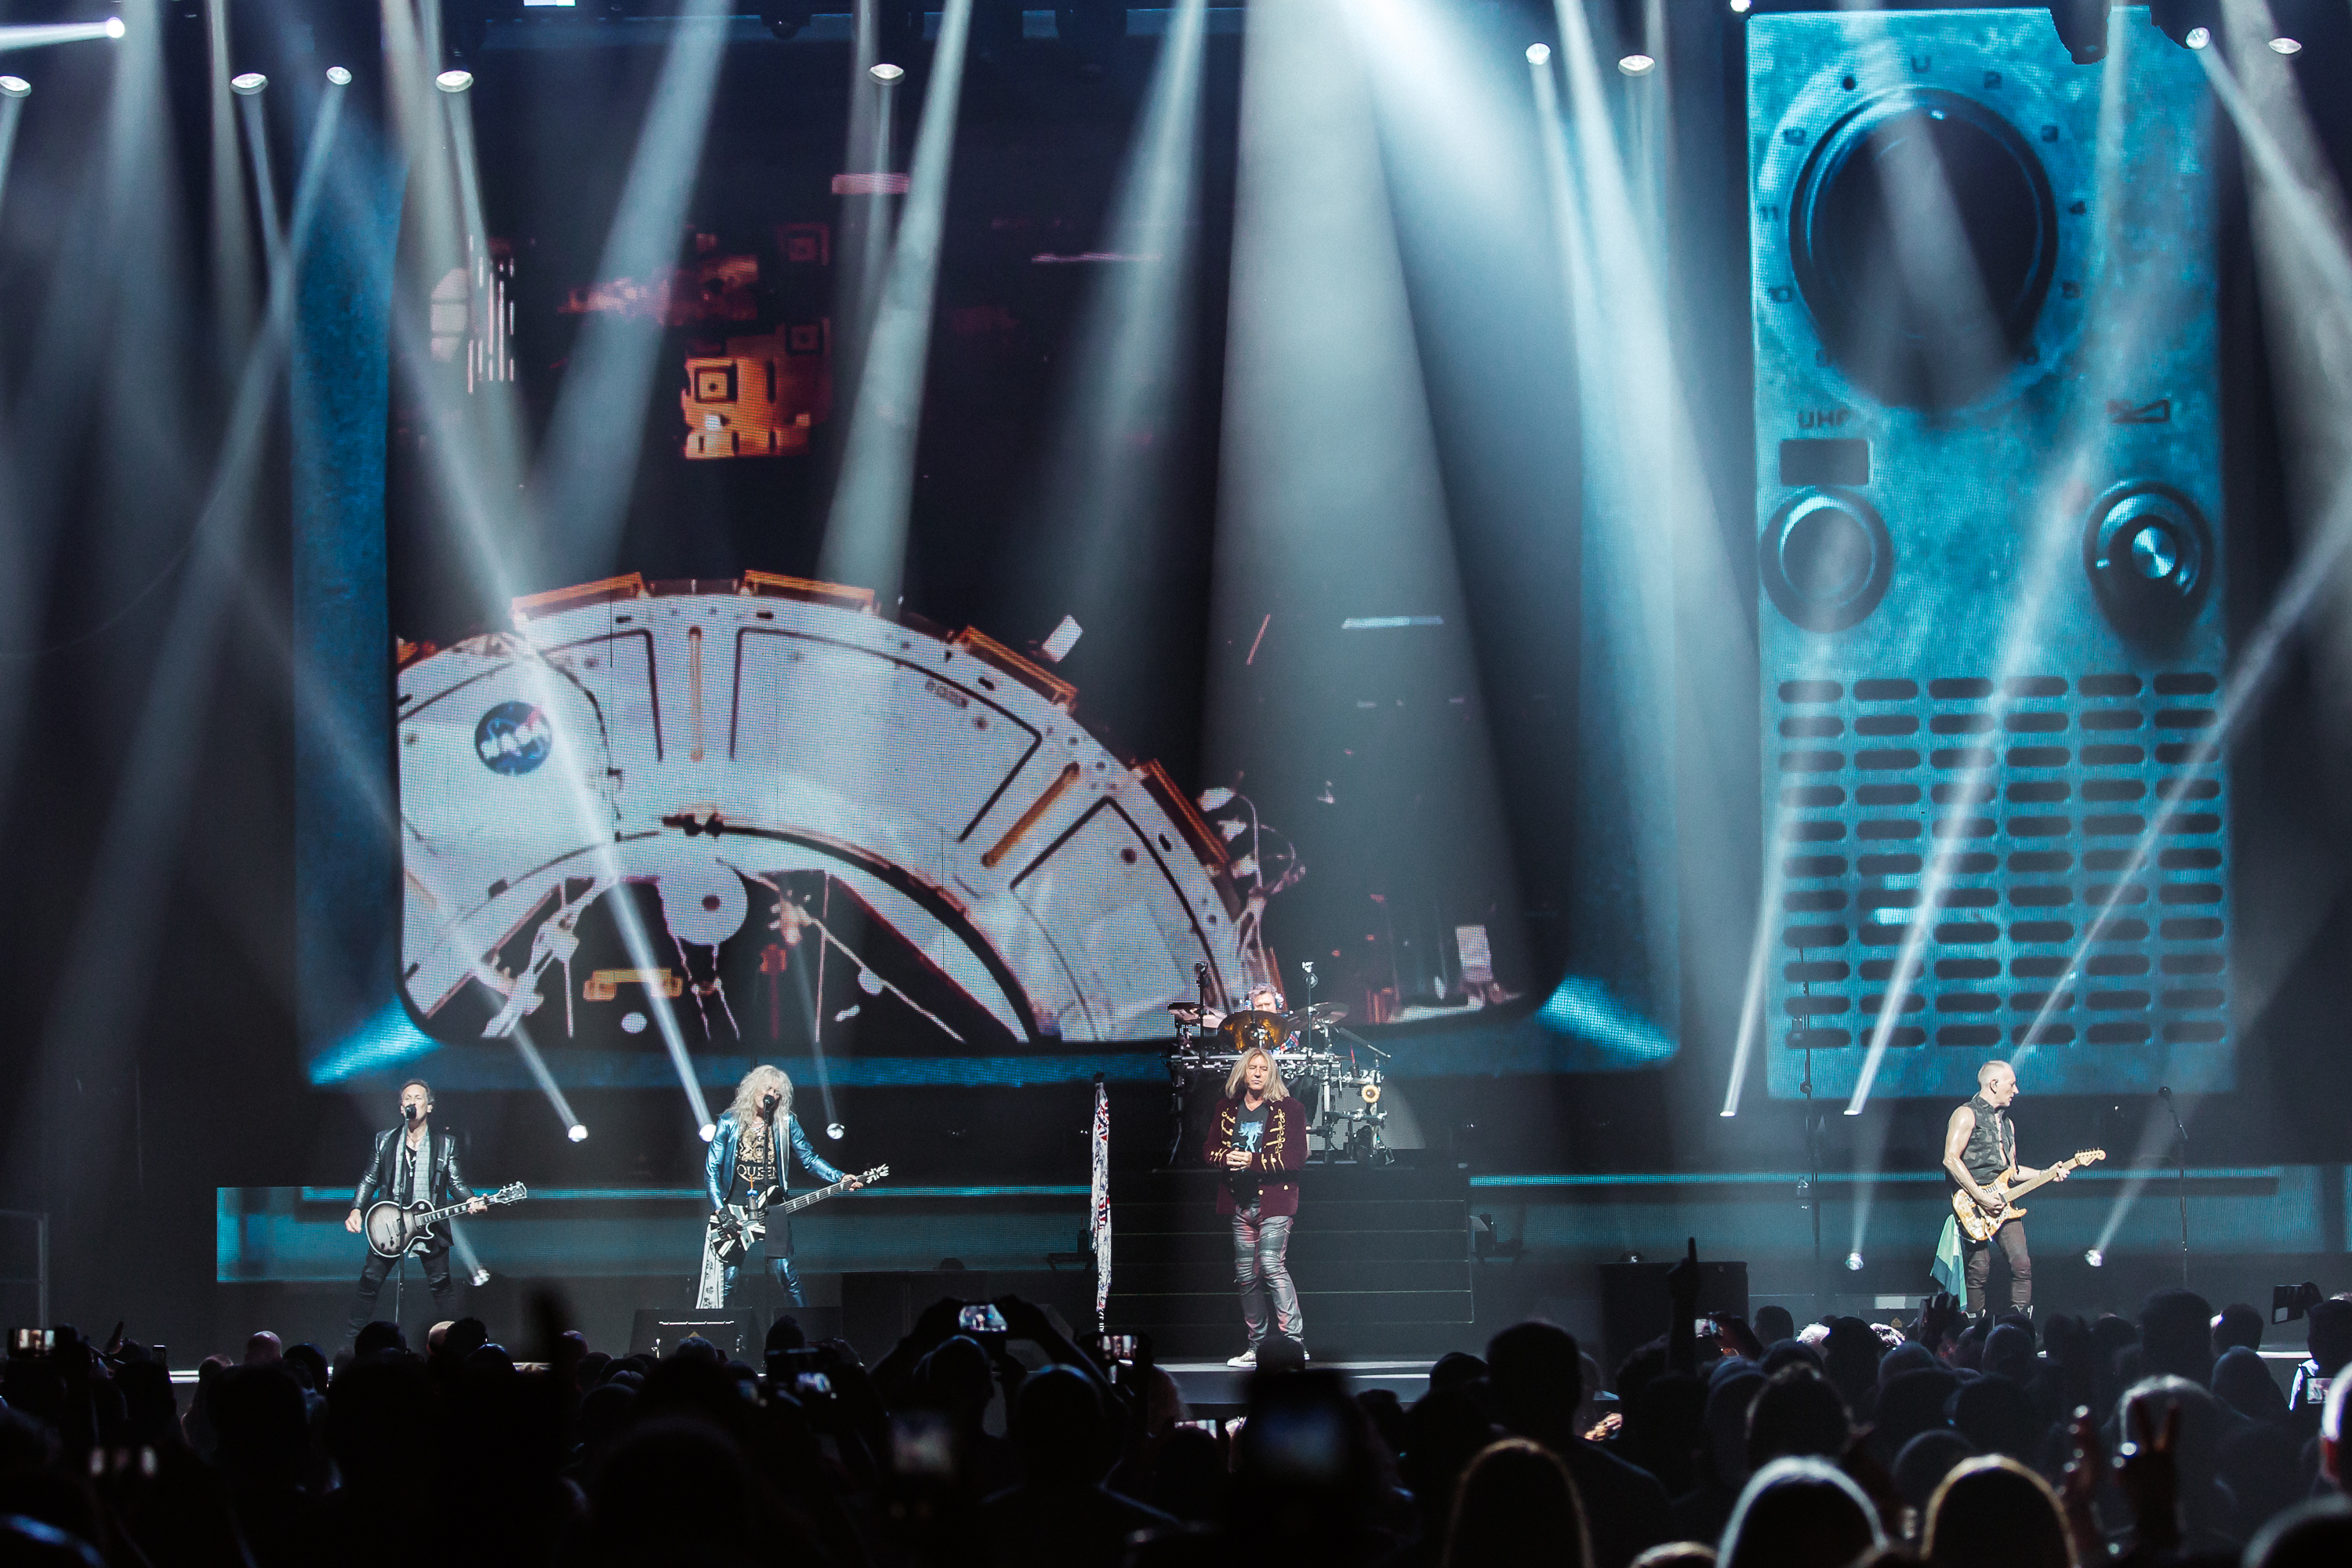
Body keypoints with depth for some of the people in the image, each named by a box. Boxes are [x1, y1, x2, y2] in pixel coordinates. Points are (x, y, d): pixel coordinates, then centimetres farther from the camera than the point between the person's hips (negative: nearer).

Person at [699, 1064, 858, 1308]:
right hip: (736, 1208, 0)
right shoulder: (729, 1123, 4)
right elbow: (712, 1169, 4)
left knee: (784, 1273, -9)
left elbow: (809, 1159, 7)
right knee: (729, 1276, -6)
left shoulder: (786, 1123, 7)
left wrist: (841, 1179, -8)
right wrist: (720, 1210, -6)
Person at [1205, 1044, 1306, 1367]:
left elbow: (1296, 1156, -8)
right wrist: (1227, 1157, -8)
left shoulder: (1286, 1109, -1)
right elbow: (1209, 1150, 15)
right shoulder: (1227, 1110, 13)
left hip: (1274, 1198, -5)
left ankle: (1294, 1341, -18)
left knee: (1272, 1264, -18)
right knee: (1245, 1272, 6)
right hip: (1240, 1201, 5)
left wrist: (1255, 1161, -16)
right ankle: (1256, 1347, 13)